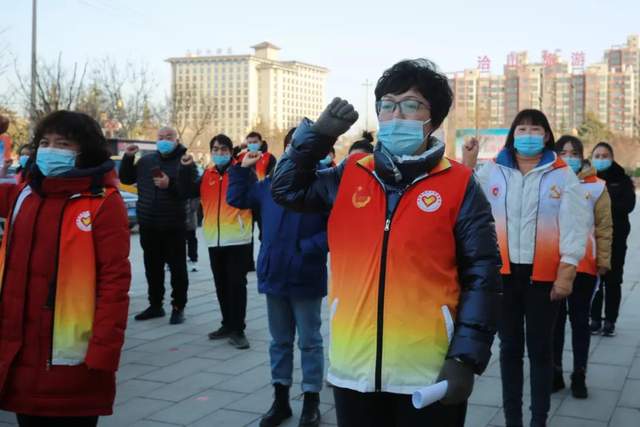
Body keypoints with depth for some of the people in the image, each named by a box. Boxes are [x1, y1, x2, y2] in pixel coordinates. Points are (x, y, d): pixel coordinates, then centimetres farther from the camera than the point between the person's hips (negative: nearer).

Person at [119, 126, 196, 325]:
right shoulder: (146, 160, 11)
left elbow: (191, 190, -15)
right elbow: (126, 179, 14)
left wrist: (170, 184, -26)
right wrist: (128, 157, 3)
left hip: (173, 226, -5)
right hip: (148, 225, 5)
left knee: (177, 268, 1)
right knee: (152, 268, 13)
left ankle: (178, 307, 10)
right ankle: (155, 305, 25)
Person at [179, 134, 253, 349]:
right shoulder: (207, 175, 12)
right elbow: (189, 192, 11)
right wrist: (186, 169, 1)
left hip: (237, 239, -5)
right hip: (214, 240, 6)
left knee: (236, 284, -3)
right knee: (221, 285, 14)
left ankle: (237, 330, 2)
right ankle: (228, 325, 26)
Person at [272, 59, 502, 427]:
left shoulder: (459, 184, -3)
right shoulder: (351, 175, 7)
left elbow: (482, 277, -4)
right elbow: (287, 189, 13)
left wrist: (466, 358, -11)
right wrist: (319, 133, 0)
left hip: (429, 374, -3)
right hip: (354, 369, 3)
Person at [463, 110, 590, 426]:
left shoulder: (563, 176, -1)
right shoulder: (492, 172, 4)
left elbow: (574, 227, -4)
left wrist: (566, 273, -9)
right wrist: (467, 166, -3)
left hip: (544, 275, -2)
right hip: (504, 272, 2)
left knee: (540, 348, 8)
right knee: (510, 346, 11)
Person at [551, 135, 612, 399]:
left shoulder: (596, 187, 0)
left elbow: (604, 227, 2)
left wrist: (603, 261, 0)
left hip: (584, 265, -1)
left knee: (580, 320, 7)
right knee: (556, 319, 10)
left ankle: (579, 375, 17)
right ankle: (555, 372, 22)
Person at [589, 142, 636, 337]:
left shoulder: (622, 180, 6)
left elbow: (628, 205, -8)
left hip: (615, 237, 0)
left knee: (613, 280, 3)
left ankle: (610, 321, 11)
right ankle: (595, 319, 12)